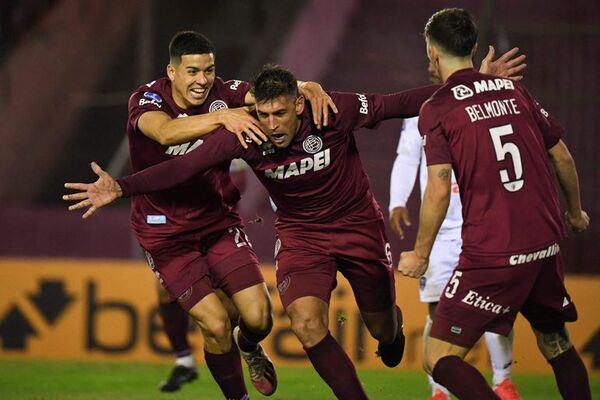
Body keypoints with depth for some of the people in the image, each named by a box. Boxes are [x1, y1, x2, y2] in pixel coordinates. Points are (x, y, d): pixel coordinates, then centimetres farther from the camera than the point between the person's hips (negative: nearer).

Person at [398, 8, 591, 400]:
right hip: (546, 245, 6)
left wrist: (421, 254, -1)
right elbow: (562, 157, 17)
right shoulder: (514, 90, 11)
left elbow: (439, 189, -13)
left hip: (492, 254, -6)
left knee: (440, 359, -3)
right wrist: (576, 212, 33)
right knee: (555, 341, 25)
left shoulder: (436, 109, -5)